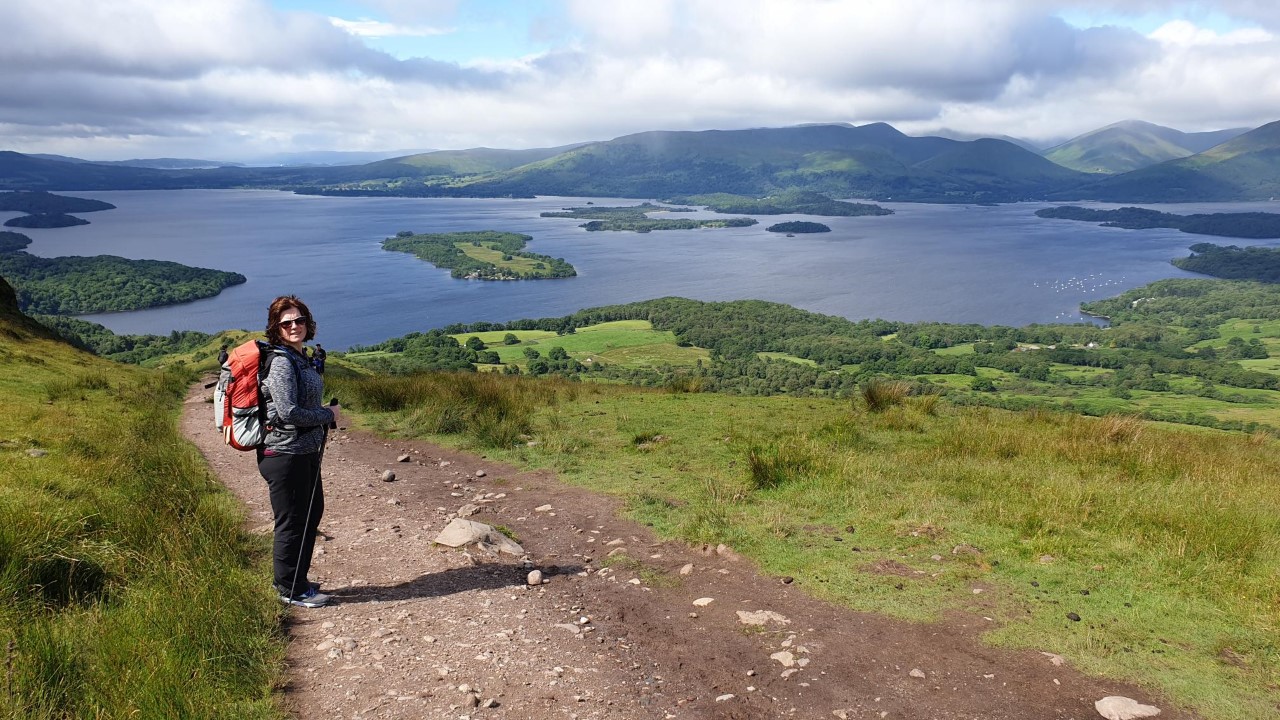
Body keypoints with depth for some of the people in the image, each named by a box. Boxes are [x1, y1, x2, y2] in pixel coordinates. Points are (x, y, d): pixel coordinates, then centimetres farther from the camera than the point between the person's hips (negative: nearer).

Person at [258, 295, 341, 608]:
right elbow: (288, 412, -25)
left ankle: (292, 580, 37)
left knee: (312, 512, 21)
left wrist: (325, 416, 5)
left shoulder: (301, 357, 10)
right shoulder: (280, 363, -19)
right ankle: (291, 589, 19)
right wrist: (328, 414, -13)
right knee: (292, 522, 3)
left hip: (306, 452, 10)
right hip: (284, 455, -10)